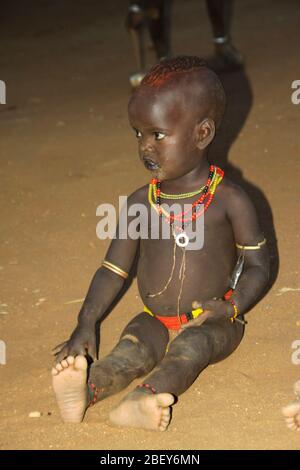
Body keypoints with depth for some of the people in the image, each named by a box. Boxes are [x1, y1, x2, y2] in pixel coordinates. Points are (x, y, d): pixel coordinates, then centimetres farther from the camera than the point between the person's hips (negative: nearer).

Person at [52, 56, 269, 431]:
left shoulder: (229, 200, -6)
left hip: (210, 322, -3)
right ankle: (81, 392, -55)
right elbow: (113, 269, 7)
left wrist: (232, 306, -20)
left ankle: (139, 402, -61)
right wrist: (86, 324, -4)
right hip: (155, 321, 3)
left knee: (190, 347, -33)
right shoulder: (141, 202, 3)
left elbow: (257, 265, -1)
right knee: (131, 351, -26)